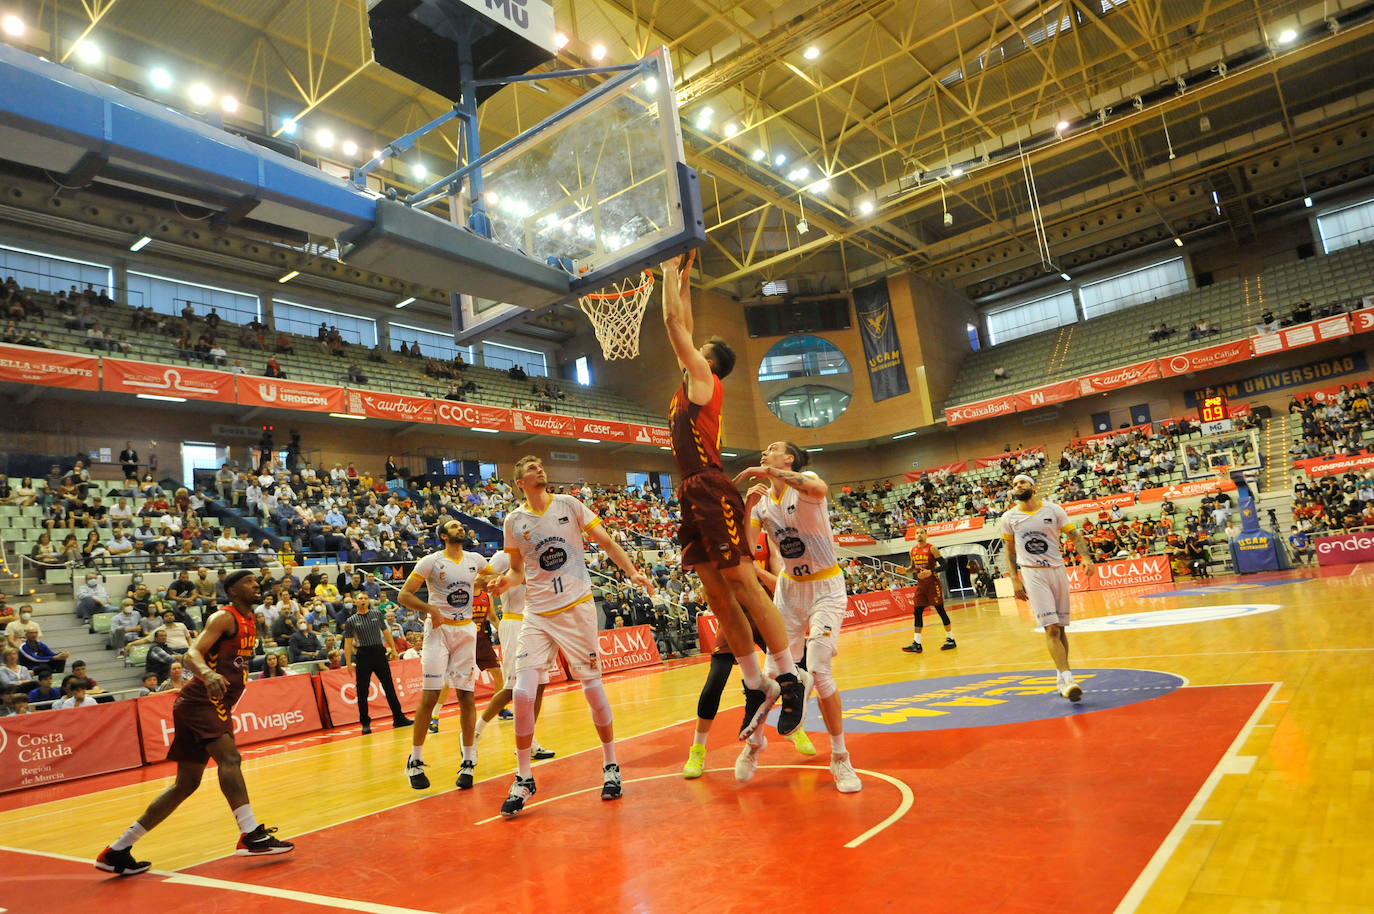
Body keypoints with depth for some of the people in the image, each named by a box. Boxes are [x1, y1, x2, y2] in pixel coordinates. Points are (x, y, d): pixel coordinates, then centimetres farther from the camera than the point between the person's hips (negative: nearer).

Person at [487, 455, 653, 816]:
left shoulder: (568, 504, 1)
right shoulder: (513, 521, 5)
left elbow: (606, 542, 4)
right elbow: (519, 570, 15)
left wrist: (633, 572, -9)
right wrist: (505, 580, -7)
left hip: (577, 608, -1)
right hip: (537, 615, 1)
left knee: (592, 684, 4)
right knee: (522, 694, -10)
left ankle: (610, 766, 22)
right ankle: (523, 778, 8)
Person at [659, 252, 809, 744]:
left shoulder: (704, 379, 0)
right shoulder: (690, 384, 22)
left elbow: (674, 323, 0)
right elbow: (681, 325, 31)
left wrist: (671, 271, 11)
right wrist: (680, 277, 34)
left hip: (711, 490, -9)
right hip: (693, 495, 9)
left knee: (741, 581, -10)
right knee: (716, 592, 6)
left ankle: (790, 677, -5)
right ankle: (756, 685, 10)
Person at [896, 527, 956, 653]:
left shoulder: (932, 548, -9)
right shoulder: (913, 550, 9)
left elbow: (943, 565, -13)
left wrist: (931, 572, -27)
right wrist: (906, 570, 1)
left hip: (933, 583, -6)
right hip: (920, 584, 6)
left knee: (940, 610, -2)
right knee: (917, 612, 2)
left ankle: (950, 639, 9)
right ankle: (917, 644, 4)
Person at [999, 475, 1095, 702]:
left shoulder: (1053, 509, 0)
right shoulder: (1009, 518, 1)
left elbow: (1074, 534, 0)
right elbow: (1010, 550, 9)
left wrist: (1085, 557, -17)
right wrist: (1015, 580, 4)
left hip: (1058, 570, 2)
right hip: (1032, 574, -2)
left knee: (1061, 628, 9)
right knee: (1051, 629, -13)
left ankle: (1061, 676, 21)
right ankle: (1067, 678, -18)